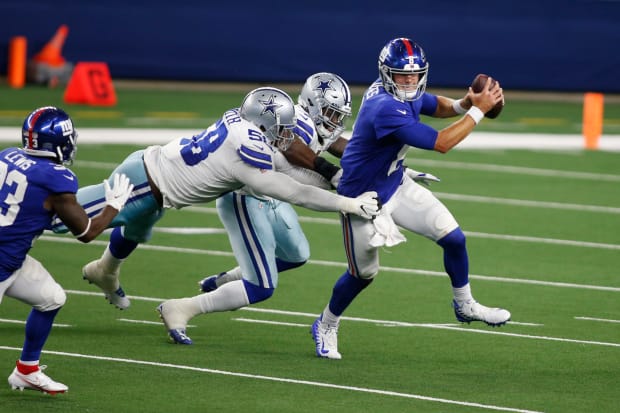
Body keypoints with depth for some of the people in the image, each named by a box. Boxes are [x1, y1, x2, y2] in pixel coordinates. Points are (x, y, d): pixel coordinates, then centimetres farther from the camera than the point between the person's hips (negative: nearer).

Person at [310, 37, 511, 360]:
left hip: (396, 185, 8)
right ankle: (326, 326, 35)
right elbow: (441, 143, -34)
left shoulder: (407, 94, -9)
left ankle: (465, 306, 23)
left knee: (454, 238, 1)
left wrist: (462, 104, -10)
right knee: (364, 273, 9)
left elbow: (437, 106, 13)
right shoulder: (385, 109, -36)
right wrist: (478, 110, -28)